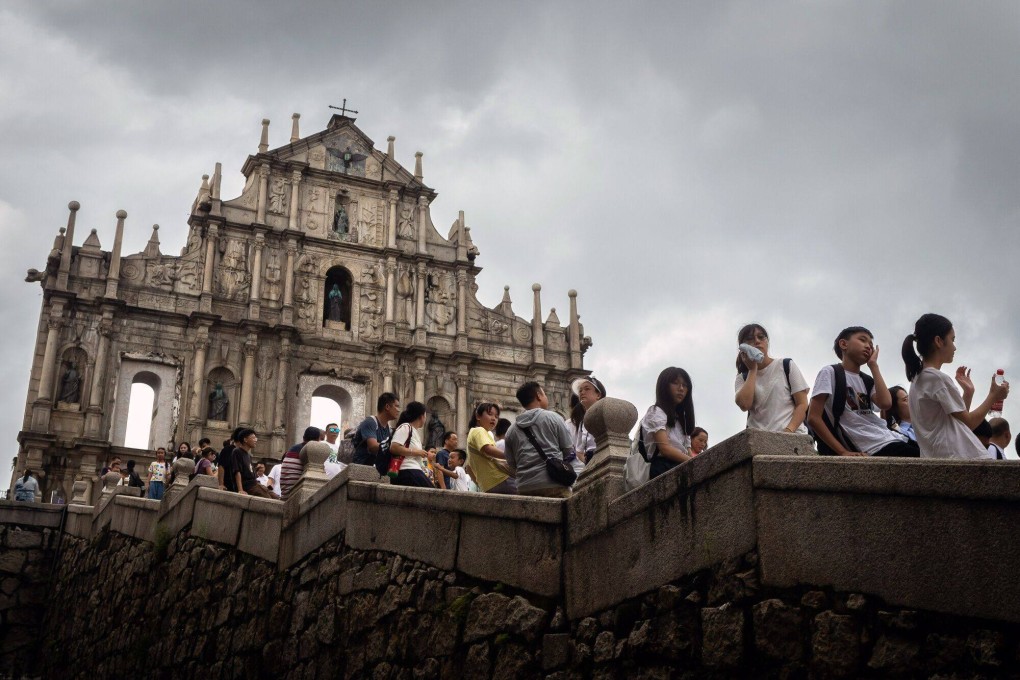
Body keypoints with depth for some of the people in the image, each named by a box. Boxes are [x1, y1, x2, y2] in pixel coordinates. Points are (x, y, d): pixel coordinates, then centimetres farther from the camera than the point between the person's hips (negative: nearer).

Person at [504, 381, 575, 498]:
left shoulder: (511, 431, 12)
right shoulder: (553, 418, 4)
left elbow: (512, 466, 15)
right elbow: (569, 450, 7)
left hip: (524, 489, 4)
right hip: (554, 486, -4)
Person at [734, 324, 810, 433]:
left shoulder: (787, 366, 12)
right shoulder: (742, 379, 15)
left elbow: (802, 404, 5)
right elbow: (744, 405, -6)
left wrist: (789, 430, -12)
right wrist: (752, 370, 3)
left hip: (791, 436, -1)